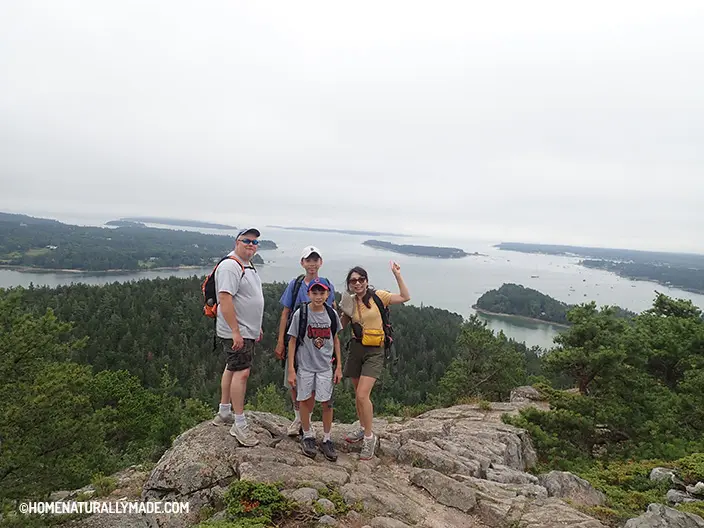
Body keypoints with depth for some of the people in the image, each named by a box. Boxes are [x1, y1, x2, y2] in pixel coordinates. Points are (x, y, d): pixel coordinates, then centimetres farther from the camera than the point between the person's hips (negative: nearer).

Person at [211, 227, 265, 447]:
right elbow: (225, 300, -25)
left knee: (232, 369, 17)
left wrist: (256, 327, 25)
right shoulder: (230, 266, -17)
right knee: (241, 373, -10)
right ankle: (239, 425, -2)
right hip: (236, 332, -10)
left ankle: (224, 413, 30)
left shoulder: (247, 266, 16)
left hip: (246, 330, 10)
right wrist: (235, 332, -27)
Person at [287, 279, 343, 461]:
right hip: (305, 365, -2)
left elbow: (335, 340, 8)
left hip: (325, 366, 2)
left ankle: (326, 440, 20)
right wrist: (291, 369, -8)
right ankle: (307, 436, 29)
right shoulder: (301, 313, -10)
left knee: (327, 403, 3)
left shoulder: (332, 314, -2)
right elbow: (292, 341, -6)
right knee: (306, 401, 9)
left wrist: (339, 366, 6)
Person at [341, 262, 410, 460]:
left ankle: (369, 437, 4)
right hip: (356, 349, 5)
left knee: (362, 395, -14)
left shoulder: (378, 296, -6)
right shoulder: (350, 302, 6)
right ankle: (363, 429, 37)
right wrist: (344, 313, -5)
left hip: (374, 352, -5)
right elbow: (341, 325, 14)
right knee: (358, 394, 16)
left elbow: (405, 297, -12)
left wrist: (397, 274, -16)